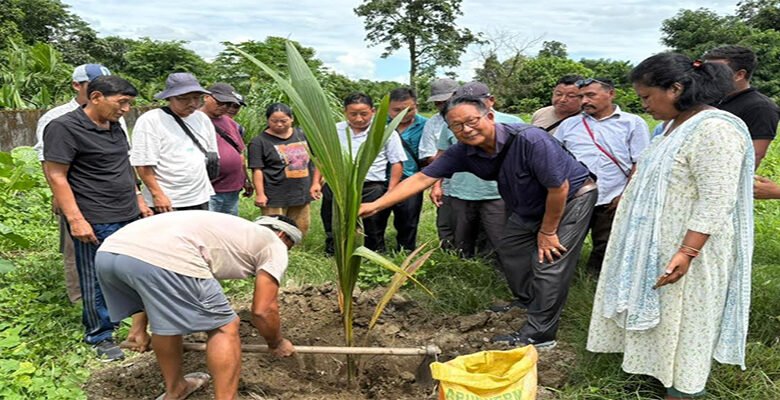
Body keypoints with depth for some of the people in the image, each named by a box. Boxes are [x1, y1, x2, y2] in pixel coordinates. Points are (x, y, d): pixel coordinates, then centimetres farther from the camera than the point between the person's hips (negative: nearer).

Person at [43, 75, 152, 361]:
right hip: (96, 223, -8)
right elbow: (56, 176, -14)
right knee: (97, 282, 4)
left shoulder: (114, 127, 14)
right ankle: (100, 337, 19)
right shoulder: (64, 128, -11)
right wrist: (75, 219, -19)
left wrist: (139, 200, 21)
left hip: (129, 217, 8)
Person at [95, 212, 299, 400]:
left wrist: (138, 329, 40)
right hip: (162, 259, -9)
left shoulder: (225, 227, 38)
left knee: (165, 317, 32)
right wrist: (277, 344, 33)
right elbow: (263, 311, 14)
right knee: (225, 327, 11)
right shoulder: (273, 244, 19)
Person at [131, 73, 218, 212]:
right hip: (167, 203, -5)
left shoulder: (202, 118, 10)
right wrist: (157, 195, -15)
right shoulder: (150, 120, -8)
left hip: (200, 201, 6)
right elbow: (143, 163, -12)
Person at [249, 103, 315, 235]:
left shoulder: (302, 135, 8)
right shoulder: (260, 142, -7)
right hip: (275, 198, -5)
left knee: (301, 230, 12)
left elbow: (313, 160, 16)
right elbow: (257, 170, -9)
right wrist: (260, 194, -15)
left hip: (301, 194, 5)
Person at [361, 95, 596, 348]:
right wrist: (375, 205, -27)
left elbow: (559, 187, -28)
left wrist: (547, 232, -17)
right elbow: (422, 178, -19)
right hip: (530, 207, 7)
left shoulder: (529, 140, -35)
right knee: (510, 252, 13)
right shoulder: (463, 152, -17)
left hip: (571, 197, -7)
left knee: (548, 262, -13)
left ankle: (539, 334, -1)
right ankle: (535, 305, 37)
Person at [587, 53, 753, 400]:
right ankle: (655, 365, 35)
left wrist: (686, 253, -30)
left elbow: (715, 203, -26)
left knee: (680, 317, 5)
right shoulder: (676, 124, 8)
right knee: (655, 310, 18)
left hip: (684, 246, -9)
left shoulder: (715, 130, -22)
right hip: (656, 242, 9)